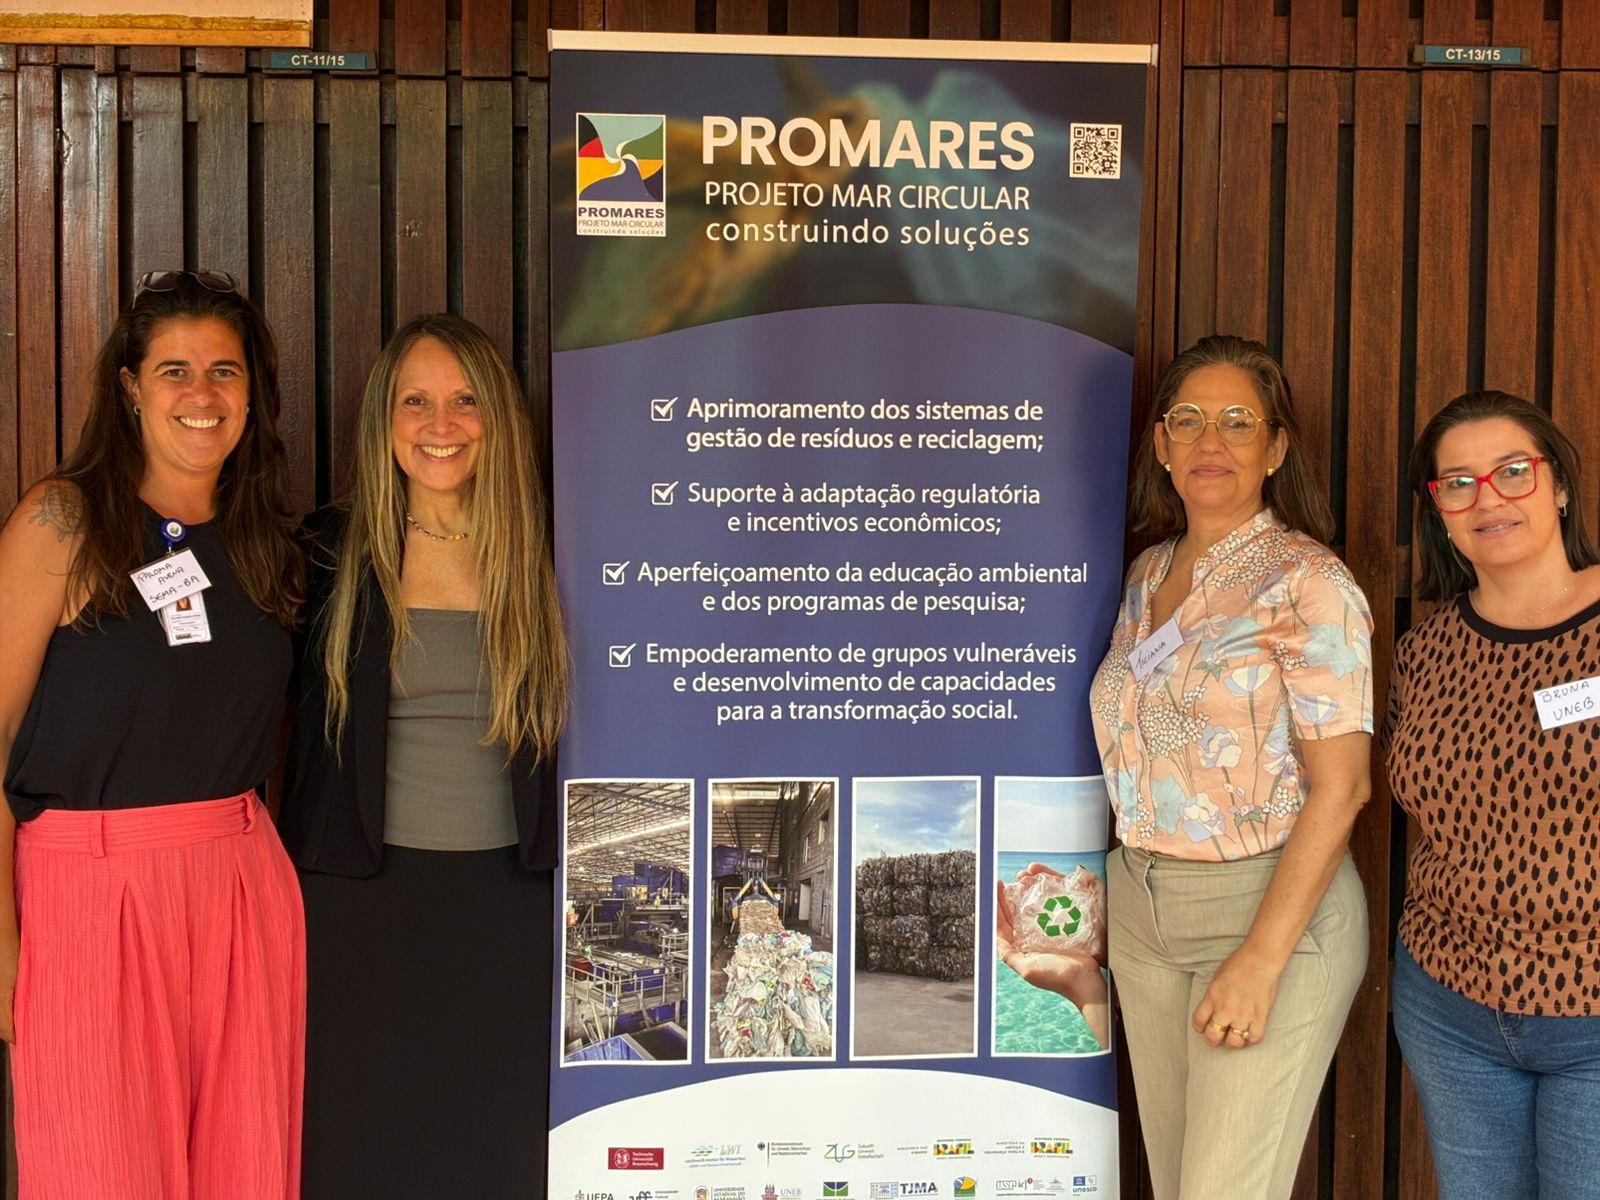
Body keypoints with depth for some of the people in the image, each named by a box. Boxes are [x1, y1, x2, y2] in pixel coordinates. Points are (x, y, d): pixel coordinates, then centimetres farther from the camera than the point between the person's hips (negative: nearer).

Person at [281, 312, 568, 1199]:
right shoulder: (331, 553, 1)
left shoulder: (544, 560, 1)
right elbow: (305, 726, 4)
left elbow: (567, 729, 6)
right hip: (363, 896, 0)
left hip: (509, 896, 1)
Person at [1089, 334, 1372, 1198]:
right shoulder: (1147, 574, 8)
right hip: (1141, 908, 7)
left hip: (1275, 909, -6)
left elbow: (1339, 787, -17)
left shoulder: (1307, 583, -13)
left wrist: (1261, 960, -21)